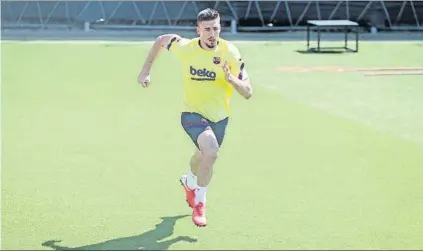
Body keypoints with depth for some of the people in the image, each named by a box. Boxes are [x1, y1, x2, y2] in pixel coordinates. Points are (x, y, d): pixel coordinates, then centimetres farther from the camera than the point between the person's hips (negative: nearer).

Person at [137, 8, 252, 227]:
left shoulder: (230, 52, -17)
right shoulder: (185, 47, -17)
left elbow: (248, 92, -16)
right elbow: (161, 40, 5)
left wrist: (231, 79, -35)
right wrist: (145, 71, 3)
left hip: (219, 117, 3)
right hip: (193, 113, -3)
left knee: (203, 157, 26)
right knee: (211, 151, -30)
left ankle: (189, 182, 64)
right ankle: (199, 203, -10)